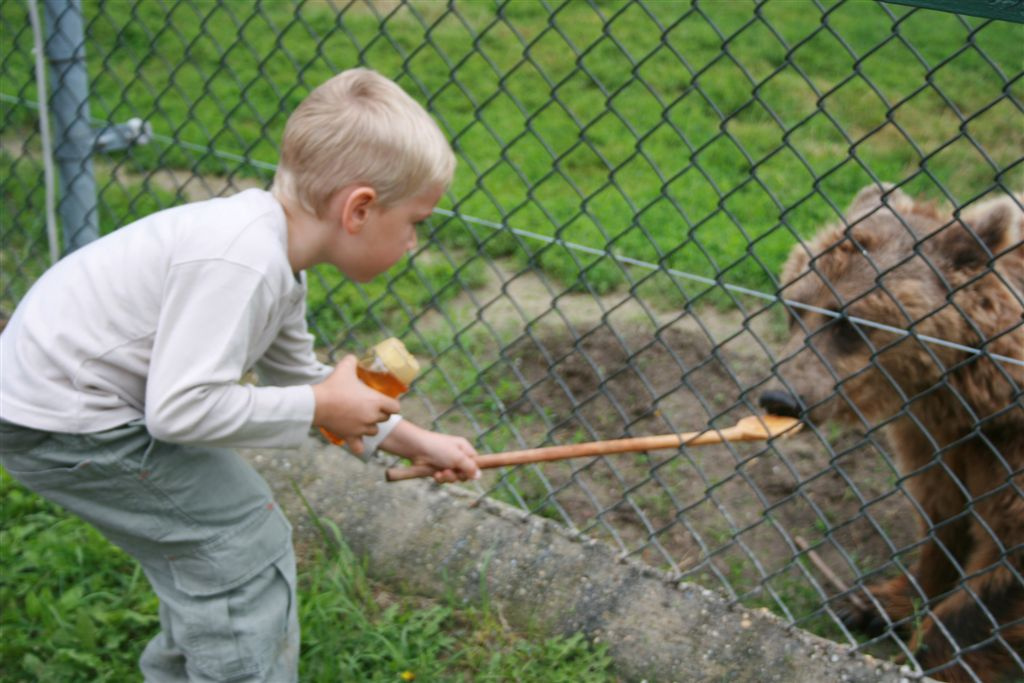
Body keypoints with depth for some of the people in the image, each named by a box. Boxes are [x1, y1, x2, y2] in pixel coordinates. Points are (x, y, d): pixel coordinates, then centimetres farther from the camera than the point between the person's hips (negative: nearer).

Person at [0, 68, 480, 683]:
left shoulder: (275, 260, 3)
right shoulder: (240, 262, -29)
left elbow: (298, 376, 15)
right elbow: (181, 410, -32)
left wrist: (415, 442, 14)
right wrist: (320, 407, -20)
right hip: (61, 419, -10)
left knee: (212, 541, 20)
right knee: (248, 541, -6)